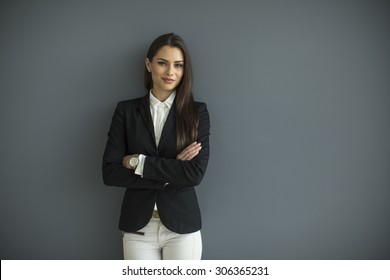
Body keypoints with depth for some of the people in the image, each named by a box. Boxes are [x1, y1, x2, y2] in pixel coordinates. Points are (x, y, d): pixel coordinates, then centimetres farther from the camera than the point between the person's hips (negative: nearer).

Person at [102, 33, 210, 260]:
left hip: (182, 226, 0)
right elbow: (110, 172, -7)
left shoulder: (197, 112, -1)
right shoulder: (126, 110, 1)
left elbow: (196, 173, -12)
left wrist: (137, 162, -13)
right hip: (138, 227, 1)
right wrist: (171, 173, -14)